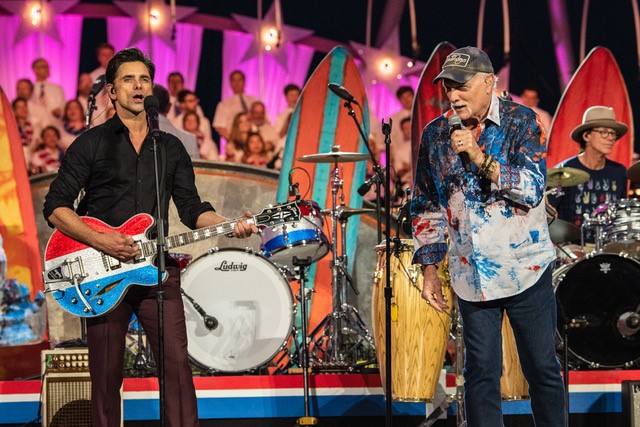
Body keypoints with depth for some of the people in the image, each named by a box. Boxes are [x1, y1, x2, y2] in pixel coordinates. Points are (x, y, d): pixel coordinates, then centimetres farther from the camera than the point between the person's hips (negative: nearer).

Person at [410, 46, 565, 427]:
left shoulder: (522, 122, -5)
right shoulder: (435, 135, 5)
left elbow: (533, 189, -15)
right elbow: (426, 207, 13)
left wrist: (481, 159, -25)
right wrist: (429, 268, 8)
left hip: (525, 267, -2)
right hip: (471, 276, 2)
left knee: (542, 366, 4)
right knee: (481, 373, 4)